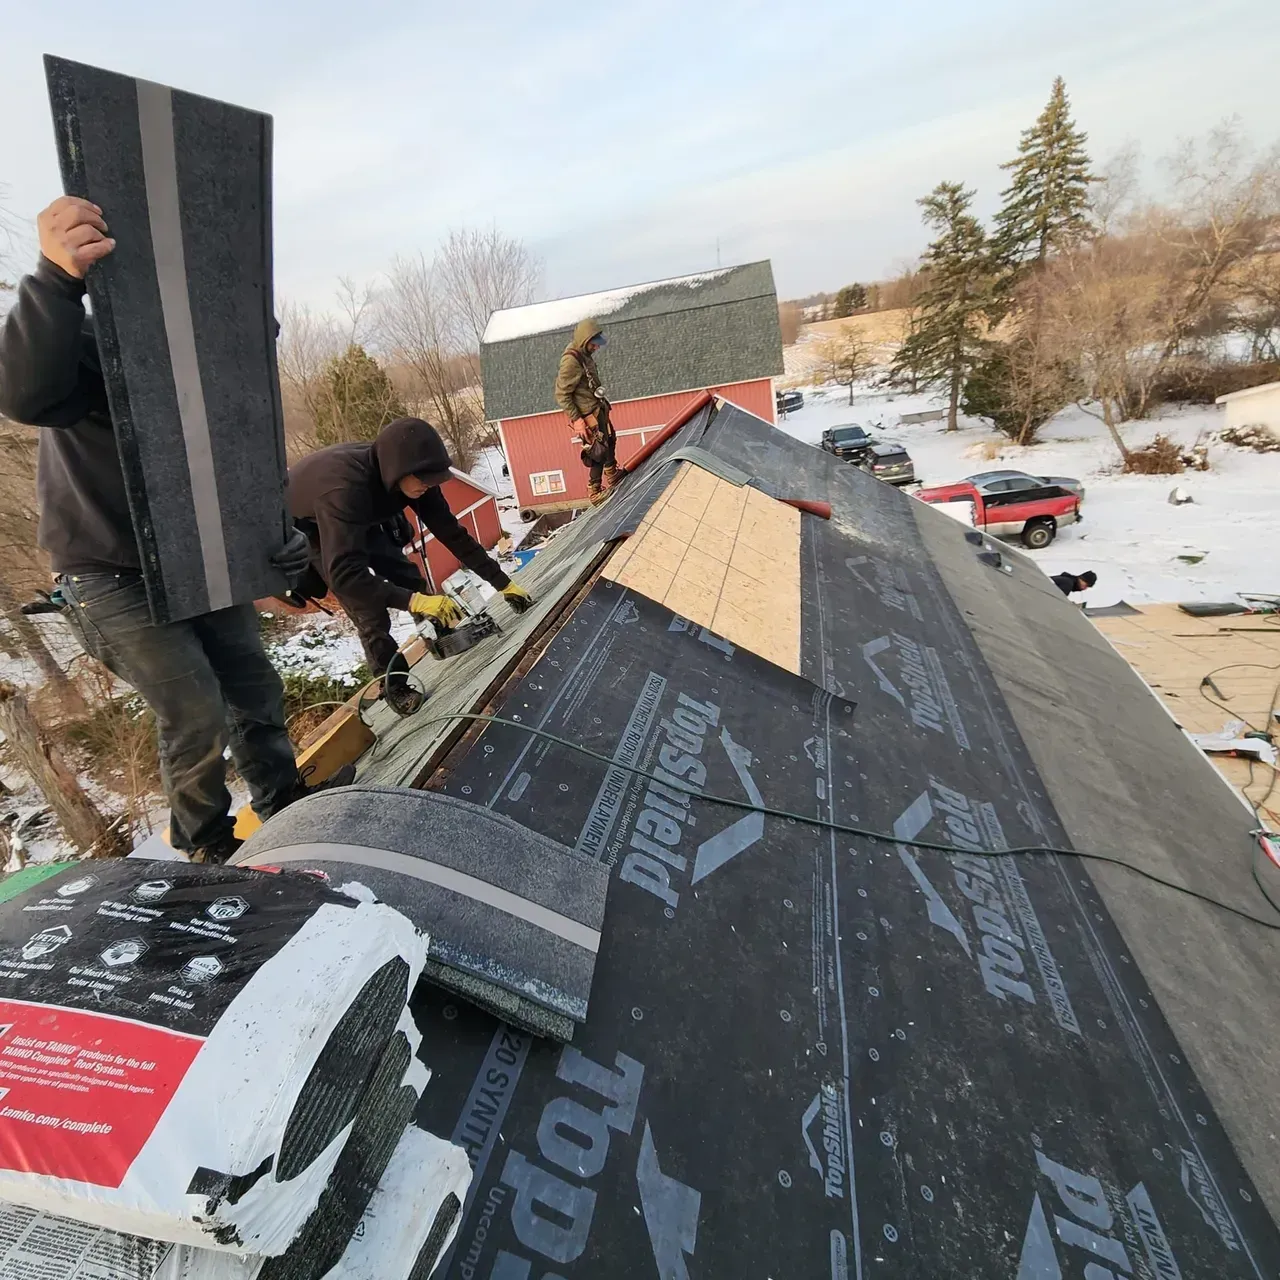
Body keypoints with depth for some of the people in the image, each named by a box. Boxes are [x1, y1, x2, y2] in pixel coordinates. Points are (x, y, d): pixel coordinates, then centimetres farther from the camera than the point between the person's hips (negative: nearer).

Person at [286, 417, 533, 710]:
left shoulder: (410, 475, -24)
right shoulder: (345, 489, -45)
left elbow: (451, 532, -17)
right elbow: (345, 573, -50)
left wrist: (501, 582, -16)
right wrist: (413, 601, -61)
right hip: (307, 529, -6)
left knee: (410, 580, 1)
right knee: (370, 615, -15)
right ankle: (394, 688, 1)